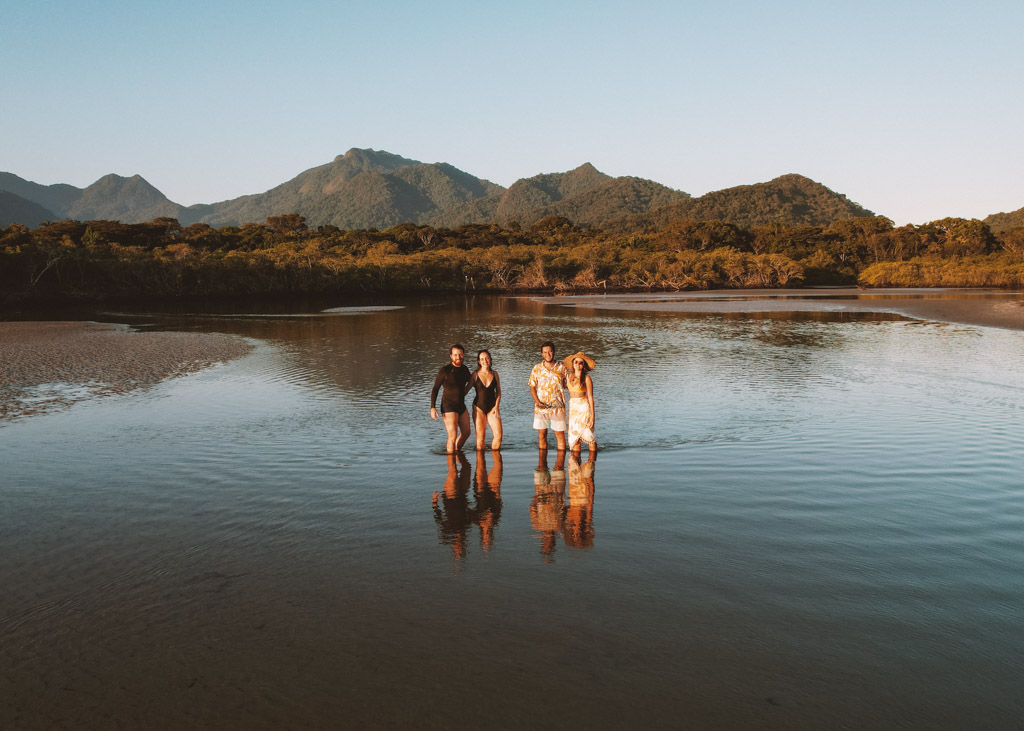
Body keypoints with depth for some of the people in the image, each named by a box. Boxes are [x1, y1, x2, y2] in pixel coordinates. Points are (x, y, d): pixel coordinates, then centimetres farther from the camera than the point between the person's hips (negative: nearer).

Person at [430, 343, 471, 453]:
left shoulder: (464, 369, 5)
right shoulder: (445, 370, -13)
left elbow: (470, 382, 28)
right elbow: (435, 389, -11)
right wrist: (432, 407, -19)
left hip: (461, 406, 7)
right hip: (448, 407, -7)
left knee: (466, 433, 16)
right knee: (453, 436, -10)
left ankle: (456, 450, 36)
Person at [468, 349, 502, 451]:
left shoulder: (494, 374, 6)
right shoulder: (475, 375, -1)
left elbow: (498, 392, 8)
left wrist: (496, 406, -3)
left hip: (492, 407, 2)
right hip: (479, 407, -2)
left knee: (498, 435, -7)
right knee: (480, 436, -2)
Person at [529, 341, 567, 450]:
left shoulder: (561, 367, 2)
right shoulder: (537, 368, 5)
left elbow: (567, 385, 6)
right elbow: (532, 387, 8)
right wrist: (537, 401, -8)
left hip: (557, 406, -1)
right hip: (541, 407, 1)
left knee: (560, 434, 0)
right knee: (541, 434, 6)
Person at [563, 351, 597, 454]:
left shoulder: (586, 378, -8)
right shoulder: (569, 376, 7)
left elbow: (590, 397, -9)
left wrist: (592, 415, -11)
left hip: (584, 408, -5)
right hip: (572, 408, 5)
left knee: (588, 435, -5)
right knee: (574, 435, 6)